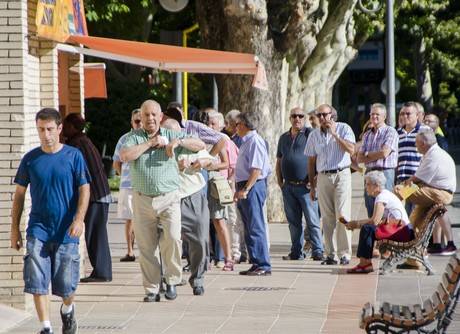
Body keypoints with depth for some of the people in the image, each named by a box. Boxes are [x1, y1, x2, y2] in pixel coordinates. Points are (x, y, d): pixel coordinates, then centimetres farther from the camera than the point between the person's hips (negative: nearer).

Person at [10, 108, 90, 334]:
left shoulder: (73, 156, -2)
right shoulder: (30, 159, 3)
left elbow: (84, 189, -2)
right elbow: (19, 194, 9)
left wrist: (79, 219, -16)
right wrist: (14, 228, 6)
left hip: (66, 231, -1)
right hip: (38, 229, 1)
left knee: (66, 284, 6)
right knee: (37, 282, -9)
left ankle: (67, 309, 37)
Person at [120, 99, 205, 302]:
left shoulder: (171, 136, 10)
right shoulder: (134, 137, 7)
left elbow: (200, 145, 8)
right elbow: (125, 156, -13)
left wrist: (178, 142, -6)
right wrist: (150, 143, -9)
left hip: (169, 198, -1)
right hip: (142, 200, 1)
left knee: (172, 238, -18)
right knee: (146, 246, 2)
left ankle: (172, 281, 0)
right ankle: (151, 290, 10)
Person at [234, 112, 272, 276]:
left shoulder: (255, 141, -13)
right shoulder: (246, 142, 18)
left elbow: (256, 169, -21)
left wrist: (245, 189, -23)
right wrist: (239, 189, 21)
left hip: (253, 187, -11)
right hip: (244, 188, 11)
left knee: (256, 228, -10)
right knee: (249, 229, 12)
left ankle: (263, 265, -9)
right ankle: (256, 263, 16)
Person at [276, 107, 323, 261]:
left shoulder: (310, 134, -2)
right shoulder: (284, 138, 17)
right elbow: (279, 161, 23)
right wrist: (280, 181, 12)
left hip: (305, 185, -6)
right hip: (288, 187, 6)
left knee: (312, 220, -7)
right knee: (293, 221, 9)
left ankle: (317, 251, -6)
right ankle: (296, 252, 14)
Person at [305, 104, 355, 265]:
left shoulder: (343, 129, 1)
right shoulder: (314, 135, 11)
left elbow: (351, 150, -13)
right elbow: (311, 161, 15)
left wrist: (335, 134, -14)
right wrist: (312, 185, 13)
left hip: (342, 175, -4)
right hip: (323, 177, 4)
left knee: (342, 215, -10)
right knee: (327, 218, 3)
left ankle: (345, 254, -9)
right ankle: (330, 254, 6)